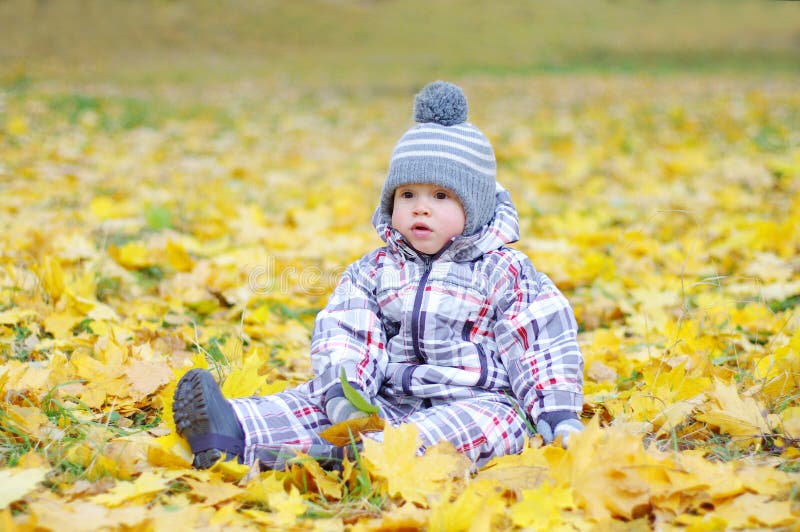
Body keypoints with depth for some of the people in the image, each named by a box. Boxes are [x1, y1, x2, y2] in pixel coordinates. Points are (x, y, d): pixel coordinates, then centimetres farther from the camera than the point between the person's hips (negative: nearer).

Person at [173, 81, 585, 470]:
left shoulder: (504, 273, 2)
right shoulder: (375, 271, 10)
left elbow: (543, 348, -1)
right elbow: (343, 335, -2)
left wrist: (560, 416, -12)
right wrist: (342, 393, -21)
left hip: (473, 403, -4)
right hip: (387, 403, 4)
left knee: (494, 419, -36)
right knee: (318, 397, -15)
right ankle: (233, 434, -40)